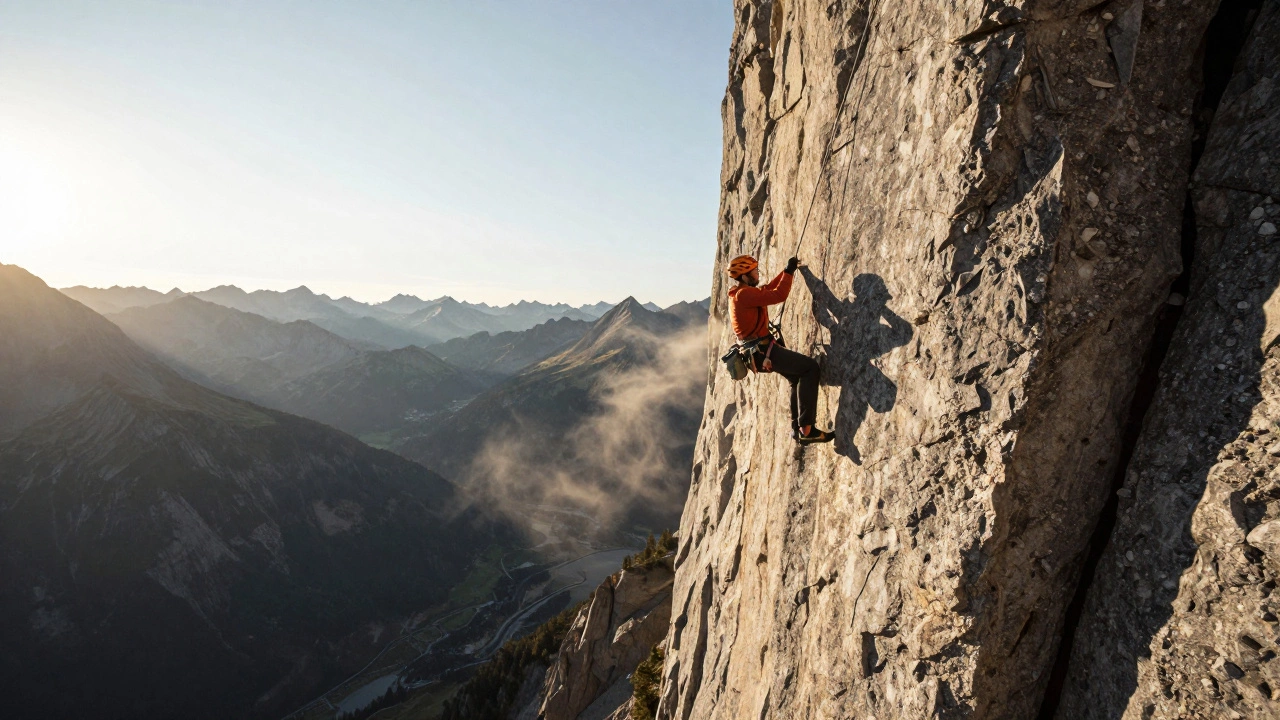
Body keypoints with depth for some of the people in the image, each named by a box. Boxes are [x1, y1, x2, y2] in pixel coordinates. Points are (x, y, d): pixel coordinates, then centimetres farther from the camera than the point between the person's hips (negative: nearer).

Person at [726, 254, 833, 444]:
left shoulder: (741, 293, 15)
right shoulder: (744, 294, -17)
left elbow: (768, 288, 30)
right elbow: (778, 295, -20)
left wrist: (787, 270, 26)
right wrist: (789, 272, -7)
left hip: (759, 350, 11)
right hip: (762, 351, -11)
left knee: (797, 376, 21)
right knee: (810, 367, -13)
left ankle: (797, 428, 24)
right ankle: (806, 429, -16)